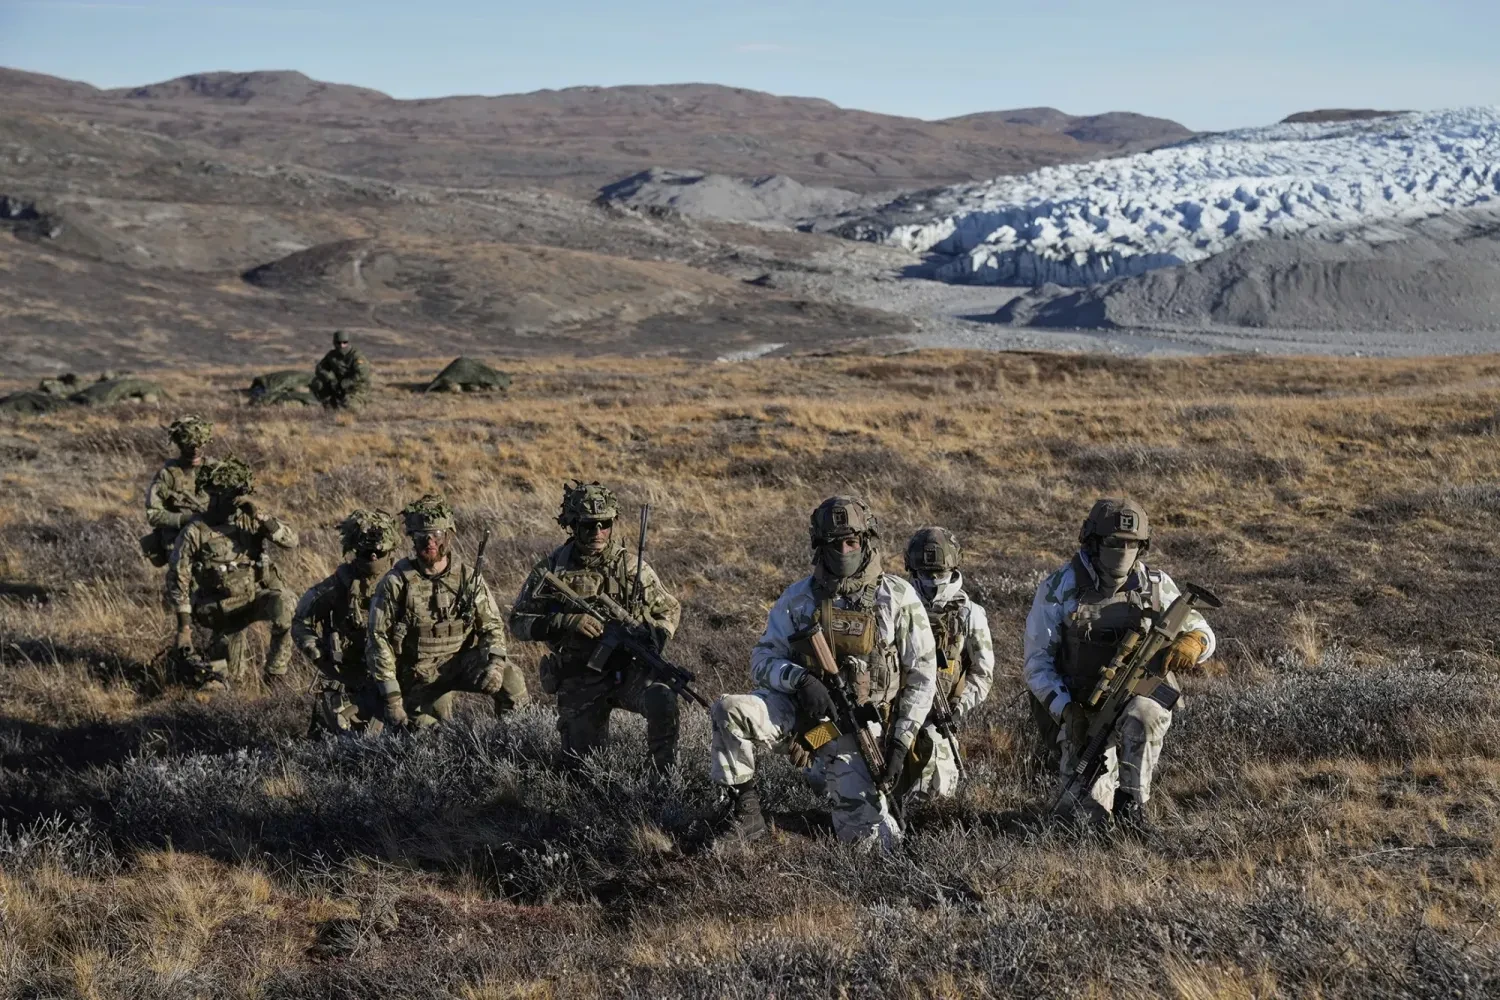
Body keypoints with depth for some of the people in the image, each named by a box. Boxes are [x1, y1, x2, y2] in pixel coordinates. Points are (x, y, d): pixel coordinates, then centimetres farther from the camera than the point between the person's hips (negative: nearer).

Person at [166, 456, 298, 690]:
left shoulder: (250, 520, -4)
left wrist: (260, 516, -26)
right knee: (231, 675, -6)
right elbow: (178, 577, -7)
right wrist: (184, 624, -11)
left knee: (282, 604, -32)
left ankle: (275, 670, -13)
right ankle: (215, 672, 32)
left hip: (257, 596, 2)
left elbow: (291, 540, -13)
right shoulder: (195, 531, -12)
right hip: (224, 609, -1)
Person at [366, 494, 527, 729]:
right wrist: (391, 697, -14)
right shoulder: (395, 582, -11)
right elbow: (378, 641, -10)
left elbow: (492, 627, 0)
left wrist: (494, 663, -22)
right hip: (419, 678, -1)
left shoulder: (469, 578, -5)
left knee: (511, 680, -24)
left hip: (462, 662, 1)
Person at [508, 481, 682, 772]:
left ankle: (666, 774, -13)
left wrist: (654, 641, -11)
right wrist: (566, 622, -21)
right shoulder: (551, 570, -5)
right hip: (578, 681, 0)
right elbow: (518, 622, -6)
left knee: (662, 698, -32)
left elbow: (669, 610, 10)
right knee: (579, 764, 4)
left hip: (628, 669, 0)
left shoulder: (631, 566, -2)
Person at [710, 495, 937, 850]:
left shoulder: (898, 598, -4)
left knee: (866, 837, -8)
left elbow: (922, 676, -1)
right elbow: (763, 660, 1)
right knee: (728, 710, -28)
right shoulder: (799, 597, 1)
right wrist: (799, 679, -21)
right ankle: (746, 812, -13)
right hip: (800, 710, 1)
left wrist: (900, 742, -8)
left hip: (856, 726, -1)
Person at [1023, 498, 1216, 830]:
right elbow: (1037, 662, -4)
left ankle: (1130, 800, -21)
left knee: (1141, 717, -38)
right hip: (1085, 708, 0)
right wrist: (1066, 709, -19)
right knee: (1086, 810, -8)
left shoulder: (1155, 586, -1)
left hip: (1142, 693, 0)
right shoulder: (1059, 589, -7)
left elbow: (1202, 632, 5)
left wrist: (1192, 642, -21)